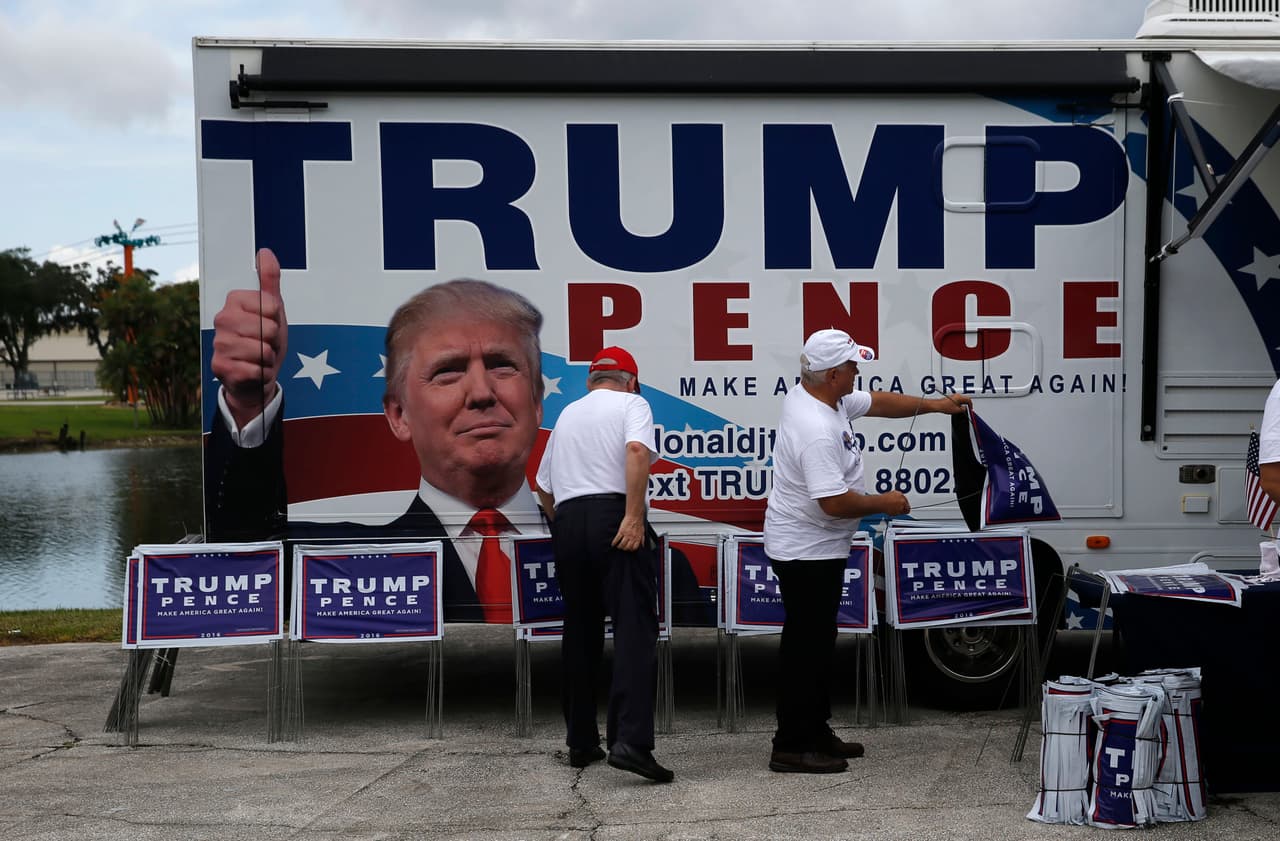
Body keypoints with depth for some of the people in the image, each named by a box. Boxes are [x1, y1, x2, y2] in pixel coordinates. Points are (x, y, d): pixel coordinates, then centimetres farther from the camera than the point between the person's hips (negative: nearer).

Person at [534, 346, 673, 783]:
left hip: (566, 522, 6)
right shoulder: (631, 404, 7)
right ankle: (630, 740, -23)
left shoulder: (568, 413, 24)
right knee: (634, 629, -10)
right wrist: (634, 517, -17)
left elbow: (543, 486, 25)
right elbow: (637, 451, -15)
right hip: (614, 517, -6)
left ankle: (581, 742, 17)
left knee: (580, 632, 13)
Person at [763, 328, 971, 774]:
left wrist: (935, 404, 20)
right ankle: (791, 747, 2)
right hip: (807, 552, -11)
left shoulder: (815, 396, 4)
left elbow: (877, 402, 20)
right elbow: (836, 502, -30)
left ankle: (816, 733, 27)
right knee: (806, 644, -5)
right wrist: (885, 503, -14)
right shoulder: (818, 431, -28)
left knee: (817, 639, 17)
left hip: (814, 549, 11)